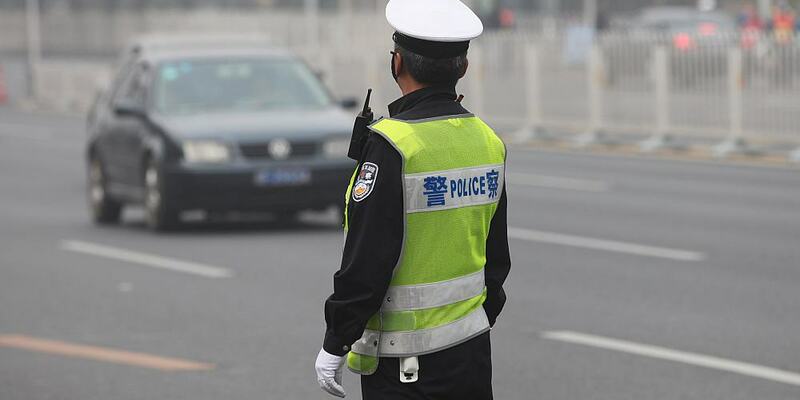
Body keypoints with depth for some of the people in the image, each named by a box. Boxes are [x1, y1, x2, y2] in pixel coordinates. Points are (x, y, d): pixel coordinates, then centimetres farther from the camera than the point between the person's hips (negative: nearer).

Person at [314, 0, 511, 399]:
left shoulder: (392, 145, -17)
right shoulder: (488, 141, 5)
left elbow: (366, 262, -18)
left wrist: (334, 345, -10)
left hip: (404, 363, -7)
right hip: (473, 348, 7)